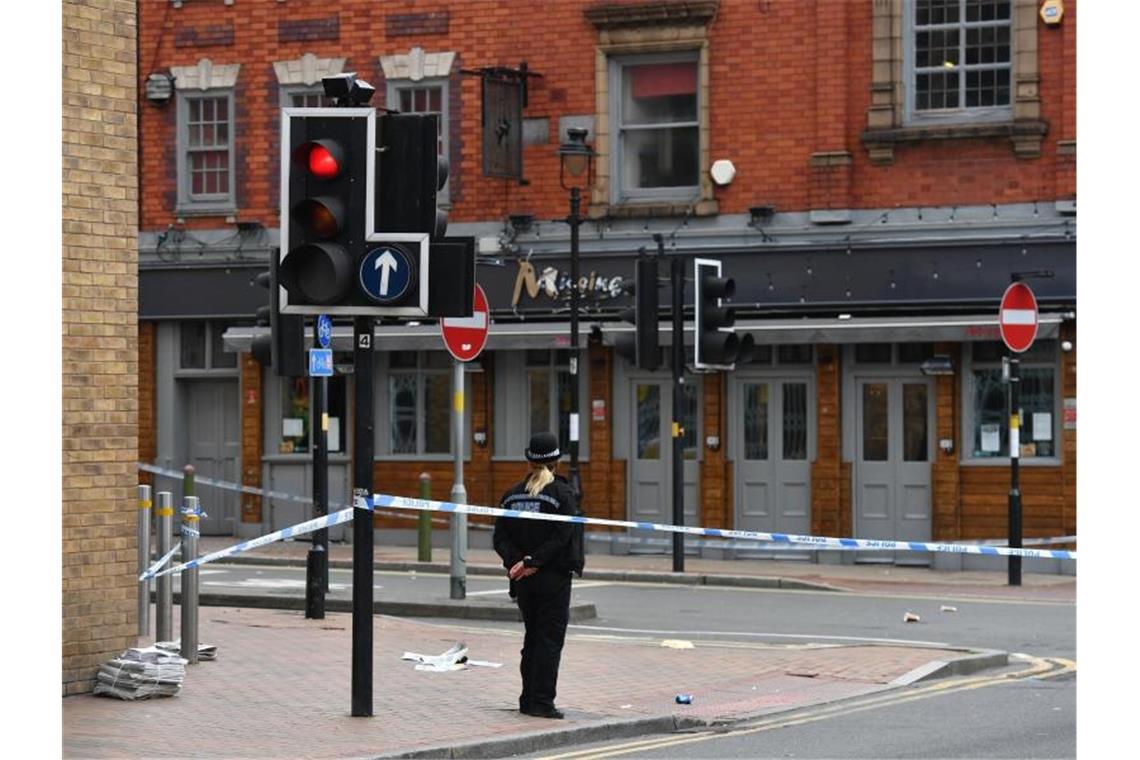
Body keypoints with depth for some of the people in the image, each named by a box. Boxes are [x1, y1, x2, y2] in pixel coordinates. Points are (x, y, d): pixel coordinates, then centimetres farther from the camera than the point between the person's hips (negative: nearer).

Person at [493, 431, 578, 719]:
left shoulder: (513, 494, 7)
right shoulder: (563, 493, -8)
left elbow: (500, 538, 1)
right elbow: (561, 538, -17)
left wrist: (516, 562, -8)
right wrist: (532, 562, -15)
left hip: (523, 579, 5)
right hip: (554, 577, -5)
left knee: (532, 638, 15)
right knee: (550, 639, -1)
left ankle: (529, 700, 16)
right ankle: (542, 702, -4)